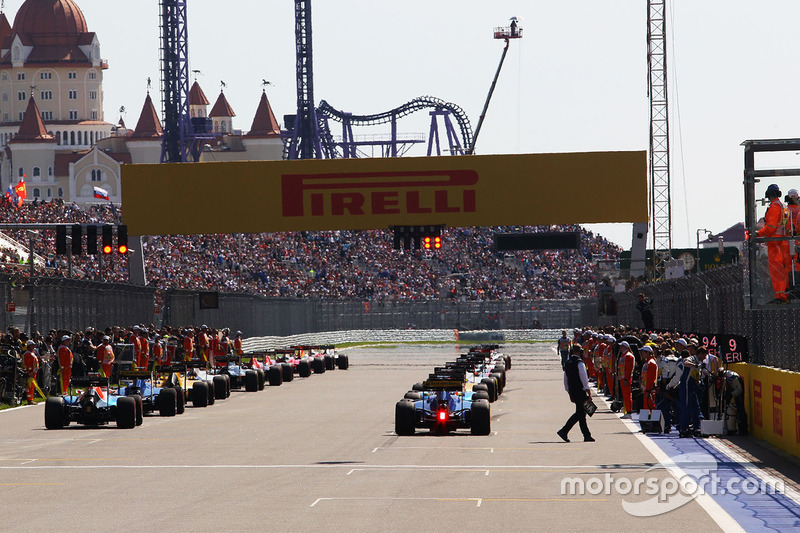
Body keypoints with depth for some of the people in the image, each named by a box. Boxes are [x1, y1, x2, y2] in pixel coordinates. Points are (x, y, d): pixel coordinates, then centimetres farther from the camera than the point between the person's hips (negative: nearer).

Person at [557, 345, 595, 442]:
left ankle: (587, 435, 12)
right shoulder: (579, 363, -12)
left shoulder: (567, 363, 13)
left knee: (581, 413, 11)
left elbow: (565, 380, 18)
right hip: (580, 391, -8)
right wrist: (588, 392, -13)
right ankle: (564, 431, -14)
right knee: (579, 413, -6)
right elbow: (584, 378, -16)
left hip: (572, 392, 8)